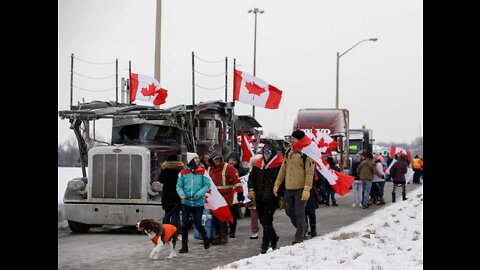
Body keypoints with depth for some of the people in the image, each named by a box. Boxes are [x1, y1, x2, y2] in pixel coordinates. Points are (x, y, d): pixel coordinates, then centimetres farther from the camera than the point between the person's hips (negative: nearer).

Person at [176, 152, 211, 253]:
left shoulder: (202, 171, -3)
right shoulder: (184, 172, 2)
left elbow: (207, 185, -5)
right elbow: (179, 186, 4)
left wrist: (199, 194, -18)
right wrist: (181, 194, -15)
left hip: (198, 202, -2)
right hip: (186, 202, 2)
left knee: (198, 224, 3)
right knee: (184, 225, 1)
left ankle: (206, 239, 31)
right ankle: (184, 246, 11)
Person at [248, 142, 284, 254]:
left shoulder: (279, 165, -6)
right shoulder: (258, 164, 12)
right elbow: (252, 177, 17)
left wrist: (281, 197, -7)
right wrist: (251, 190, 3)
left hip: (272, 198, -6)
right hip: (259, 198, 6)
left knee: (267, 221, -9)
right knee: (262, 220, 15)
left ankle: (265, 245, -2)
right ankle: (273, 237, 37)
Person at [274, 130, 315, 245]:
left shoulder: (306, 153, -11)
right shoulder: (288, 152, 10)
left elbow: (309, 173, -14)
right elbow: (283, 169, 16)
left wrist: (307, 189, -21)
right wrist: (277, 184, 11)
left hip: (300, 189, -7)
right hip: (288, 188, 7)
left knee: (299, 213, -2)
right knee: (289, 211, 14)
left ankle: (300, 236, 10)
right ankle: (300, 229, 35)